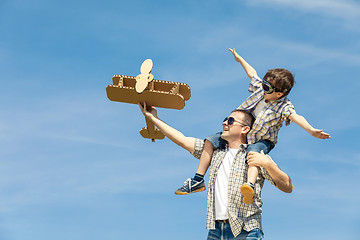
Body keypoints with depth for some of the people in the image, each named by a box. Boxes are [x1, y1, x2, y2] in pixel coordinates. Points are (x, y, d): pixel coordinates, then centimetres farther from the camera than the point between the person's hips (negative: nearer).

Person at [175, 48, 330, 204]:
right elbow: (252, 73, 13)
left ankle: (249, 185, -65)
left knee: (253, 153, -41)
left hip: (262, 141, -7)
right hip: (241, 134, 7)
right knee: (211, 141, 0)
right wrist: (239, 59, 26)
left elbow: (296, 117, -43)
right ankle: (198, 180, 3)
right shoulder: (260, 89, -6)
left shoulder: (283, 106, -24)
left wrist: (311, 130, -61)